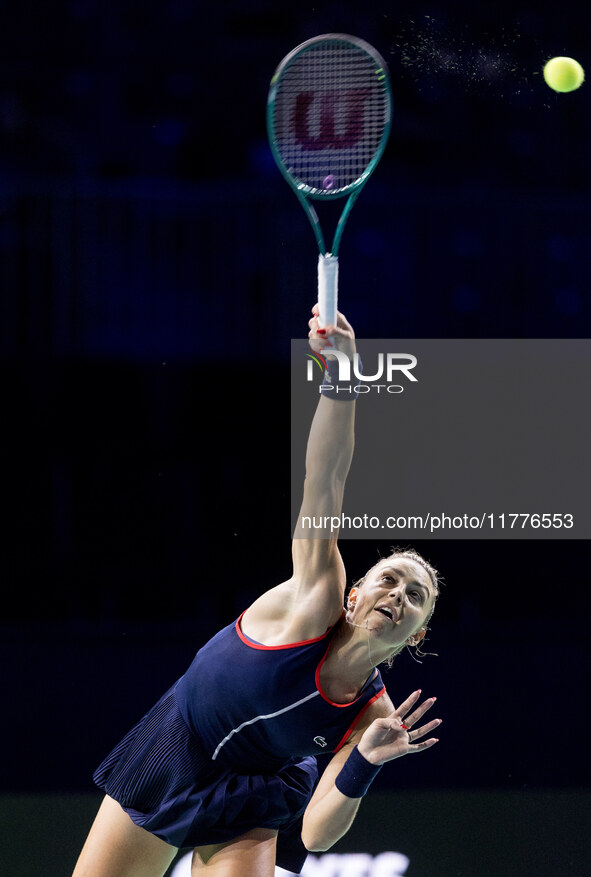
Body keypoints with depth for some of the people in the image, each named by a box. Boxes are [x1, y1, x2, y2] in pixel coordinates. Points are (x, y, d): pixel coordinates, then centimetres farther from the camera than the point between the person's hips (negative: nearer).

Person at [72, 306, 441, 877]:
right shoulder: (317, 599, -24)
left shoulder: (372, 714, -18)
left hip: (244, 816, 1)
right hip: (169, 759, 0)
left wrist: (365, 763, -38)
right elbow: (325, 480, -36)